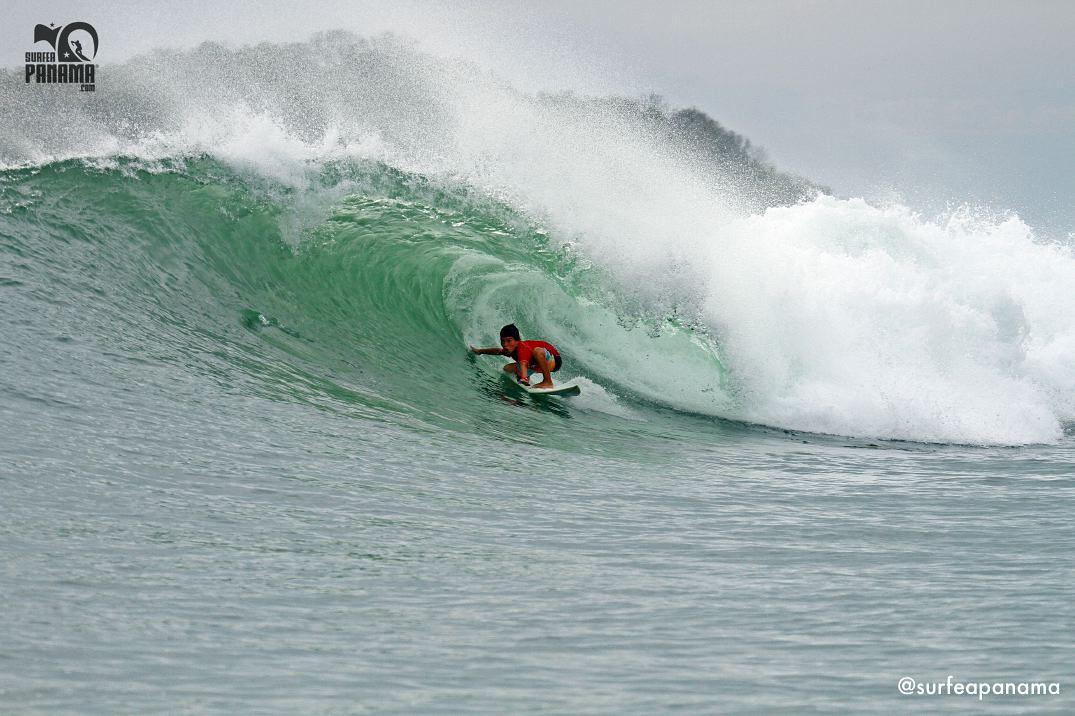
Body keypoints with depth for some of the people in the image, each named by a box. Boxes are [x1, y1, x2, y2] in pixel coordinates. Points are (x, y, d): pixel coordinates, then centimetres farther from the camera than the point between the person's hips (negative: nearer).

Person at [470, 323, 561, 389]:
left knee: (537, 351, -42)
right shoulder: (510, 349, -8)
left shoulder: (522, 349, -34)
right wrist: (480, 351, 18)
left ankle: (548, 382, -32)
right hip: (536, 365, 8)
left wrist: (524, 379, -68)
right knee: (508, 368, -3)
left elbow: (523, 364, -53)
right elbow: (498, 351, 15)